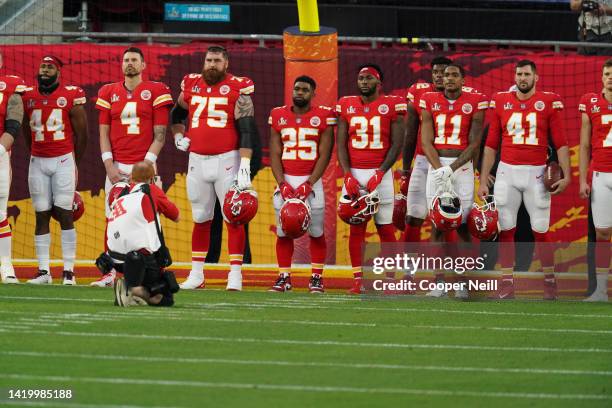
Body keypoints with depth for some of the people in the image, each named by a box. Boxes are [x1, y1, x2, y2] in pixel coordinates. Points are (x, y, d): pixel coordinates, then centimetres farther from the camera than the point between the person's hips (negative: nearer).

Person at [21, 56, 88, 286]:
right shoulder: (28, 96, 7)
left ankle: (69, 271, -4)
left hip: (63, 160, -4)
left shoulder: (71, 96, -4)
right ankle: (43, 271, 5)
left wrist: (75, 163, 8)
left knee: (65, 215, -5)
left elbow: (81, 133, 3)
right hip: (38, 161, 4)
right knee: (41, 216, 3)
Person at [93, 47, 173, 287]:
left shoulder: (156, 92, 2)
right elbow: (104, 133, 9)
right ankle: (109, 272, 4)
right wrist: (109, 166, -2)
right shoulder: (109, 93, 11)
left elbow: (160, 134, -1)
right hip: (117, 167, 3)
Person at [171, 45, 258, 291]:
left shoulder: (237, 88, -5)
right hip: (197, 160, 4)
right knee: (200, 219, 10)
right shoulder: (191, 85, 10)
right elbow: (176, 115, 29)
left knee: (233, 219, -4)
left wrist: (245, 166, -16)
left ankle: (235, 275, -3)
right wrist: (178, 137, 12)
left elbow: (247, 130, -10)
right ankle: (196, 275, 16)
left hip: (226, 160, -4)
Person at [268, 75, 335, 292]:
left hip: (311, 180, -2)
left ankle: (316, 277, 9)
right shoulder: (278, 116, 6)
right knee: (283, 232, 1)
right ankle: (284, 277, 7)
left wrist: (309, 184, -13)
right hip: (286, 181, 2)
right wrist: (282, 184, -7)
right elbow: (275, 154, 5)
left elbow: (324, 155, -4)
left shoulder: (323, 117, -2)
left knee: (316, 232, 0)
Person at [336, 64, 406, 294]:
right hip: (354, 173, 2)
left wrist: (379, 174, -12)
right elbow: (341, 144, 6)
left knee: (385, 227, -2)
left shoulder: (392, 105, 0)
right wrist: (348, 176, -5)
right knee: (356, 227, 1)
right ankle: (358, 280, 2)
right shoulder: (346, 105, 8)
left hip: (380, 173, -2)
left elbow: (396, 144, -2)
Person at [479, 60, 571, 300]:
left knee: (541, 231, 0)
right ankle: (507, 284, 8)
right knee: (505, 229, 2)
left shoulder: (549, 102, 0)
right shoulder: (501, 102, 6)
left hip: (536, 173, -2)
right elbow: (491, 145, 10)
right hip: (507, 172, 2)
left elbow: (560, 143, 1)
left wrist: (566, 175, -10)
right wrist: (483, 181, 8)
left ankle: (549, 281, 14)